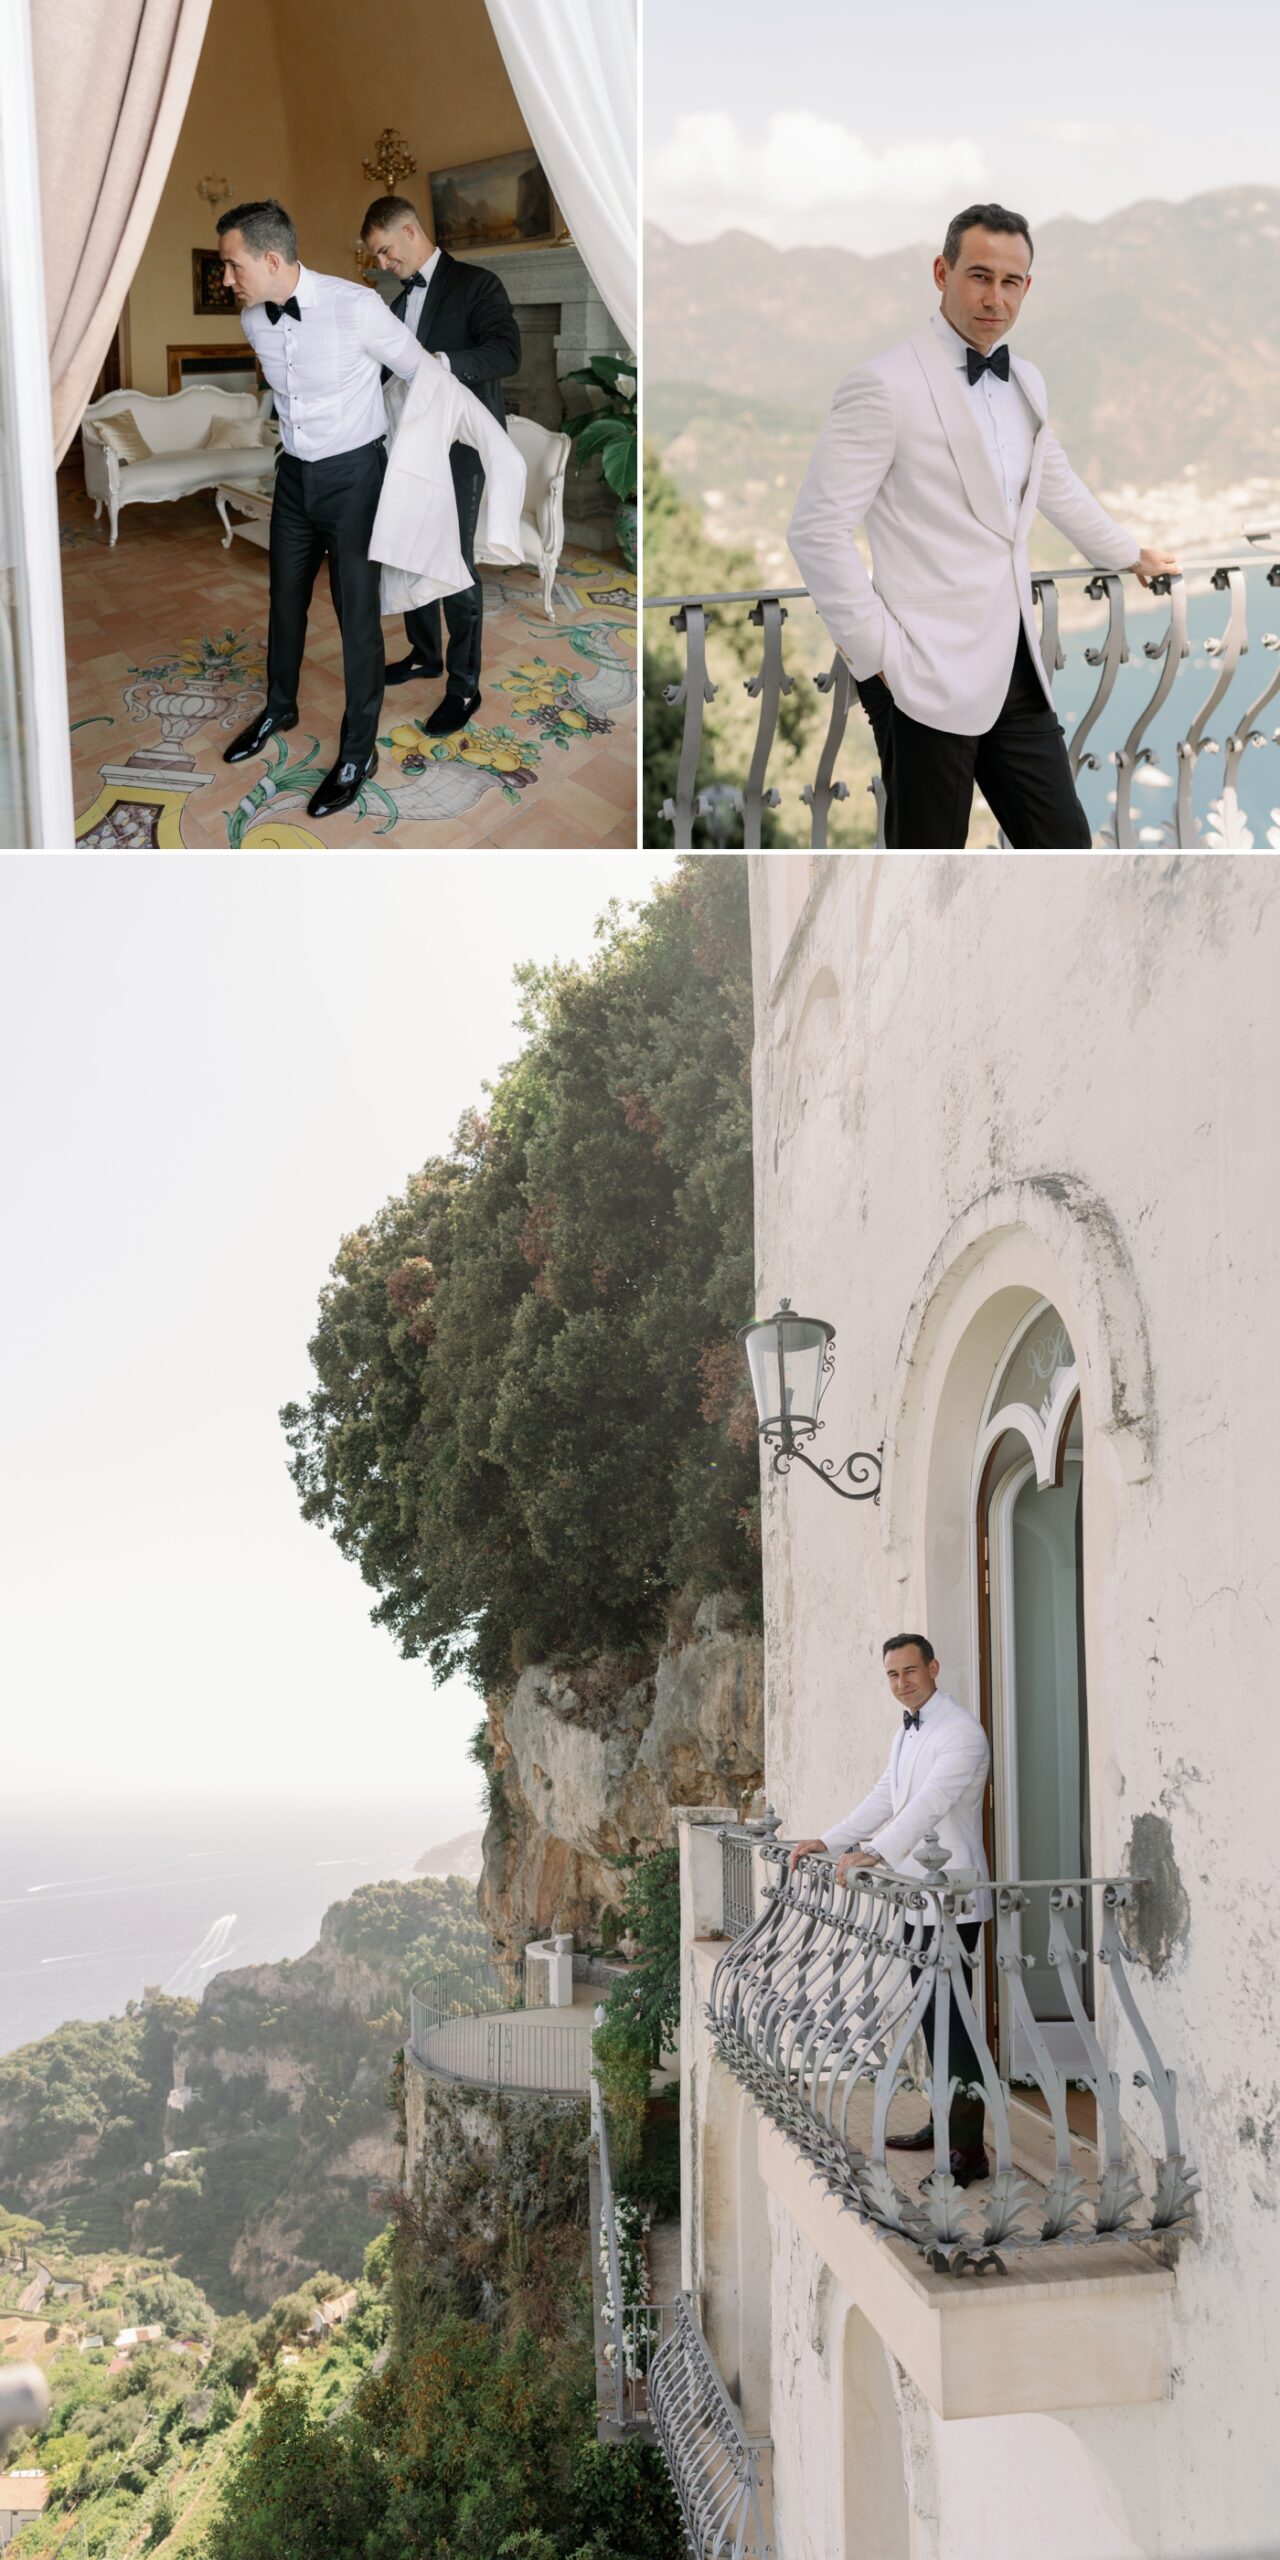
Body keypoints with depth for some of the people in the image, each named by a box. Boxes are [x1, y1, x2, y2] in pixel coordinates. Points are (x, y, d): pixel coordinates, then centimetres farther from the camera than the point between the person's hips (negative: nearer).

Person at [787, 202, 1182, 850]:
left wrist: (1132, 554, 43)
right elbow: (817, 529, -12)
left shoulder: (1025, 382, 14)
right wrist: (877, 652, -13)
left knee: (1062, 841, 8)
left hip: (1013, 667, 7)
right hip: (927, 675, -7)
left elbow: (1058, 487, 31)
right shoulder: (884, 384, -10)